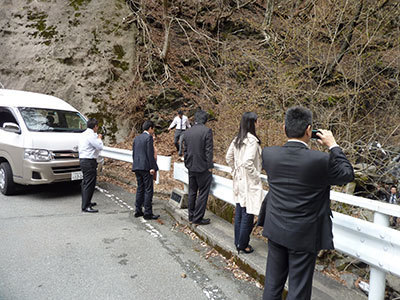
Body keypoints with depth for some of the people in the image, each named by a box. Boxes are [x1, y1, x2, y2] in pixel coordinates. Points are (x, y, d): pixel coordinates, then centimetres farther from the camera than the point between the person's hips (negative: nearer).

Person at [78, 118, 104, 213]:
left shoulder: (83, 134, 14)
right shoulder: (91, 135, -16)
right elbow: (100, 147, -19)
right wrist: (99, 138, 1)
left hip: (82, 160, 10)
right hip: (89, 161, -10)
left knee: (85, 183, 20)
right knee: (89, 184, -8)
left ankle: (86, 202, 34)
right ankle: (85, 207, -7)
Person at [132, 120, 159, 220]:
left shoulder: (136, 138, 14)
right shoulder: (149, 137, -9)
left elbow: (133, 153, 16)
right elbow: (150, 154, -15)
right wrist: (152, 167, -15)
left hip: (137, 167, 8)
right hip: (146, 167, -8)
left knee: (140, 189, 14)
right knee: (148, 190, -3)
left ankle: (138, 211, 18)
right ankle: (148, 213, -1)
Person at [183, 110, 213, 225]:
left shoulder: (187, 132, 5)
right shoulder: (207, 131, -13)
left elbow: (185, 150, 10)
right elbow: (208, 150, -14)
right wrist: (209, 166, -7)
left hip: (191, 167, 6)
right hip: (203, 168, -6)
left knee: (192, 192, 16)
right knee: (203, 193, 4)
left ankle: (191, 216, 26)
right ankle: (198, 218, 7)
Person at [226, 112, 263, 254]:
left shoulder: (236, 140, 5)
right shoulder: (252, 140, -20)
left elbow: (228, 158, 13)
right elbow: (248, 162, -28)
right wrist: (256, 176, -14)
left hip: (239, 180, 9)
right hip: (249, 182, -8)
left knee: (239, 211, 17)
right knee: (248, 214, 4)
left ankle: (237, 241, 30)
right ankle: (243, 245, 16)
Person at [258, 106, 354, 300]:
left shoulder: (268, 154, -12)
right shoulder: (321, 160, -22)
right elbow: (348, 175, -4)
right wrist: (333, 146, 3)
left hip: (275, 230, 4)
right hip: (304, 235, -4)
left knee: (273, 283, 21)